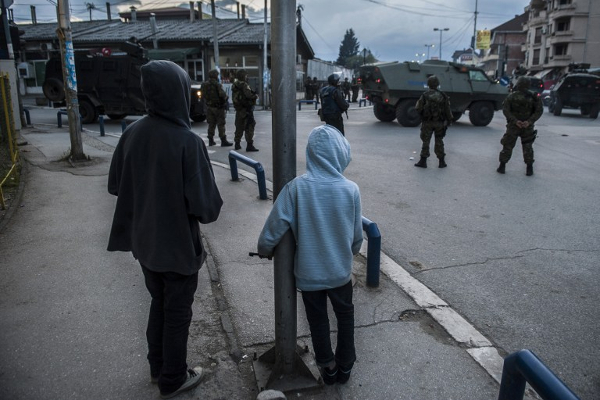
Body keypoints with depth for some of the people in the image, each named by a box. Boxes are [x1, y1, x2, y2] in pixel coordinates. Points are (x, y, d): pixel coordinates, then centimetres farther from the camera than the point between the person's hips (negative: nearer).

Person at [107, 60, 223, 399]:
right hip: (178, 244, -6)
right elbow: (207, 206, -24)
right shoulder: (188, 141, -25)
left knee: (159, 302, 25)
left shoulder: (132, 134, -7)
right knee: (177, 312, 14)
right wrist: (210, 209, -2)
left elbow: (115, 185, 5)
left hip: (144, 241, 6)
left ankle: (158, 366, 43)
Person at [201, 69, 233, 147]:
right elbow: (222, 94, -23)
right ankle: (223, 141, -1)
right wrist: (226, 97, -4)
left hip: (209, 106, 6)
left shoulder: (204, 85, 5)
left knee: (211, 124, 13)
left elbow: (203, 95, 7)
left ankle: (211, 140, 17)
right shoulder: (217, 84, -15)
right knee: (221, 124, -2)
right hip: (218, 106, -6)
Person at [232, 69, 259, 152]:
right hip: (246, 109, -8)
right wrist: (255, 96, -7)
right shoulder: (244, 85, -15)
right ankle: (249, 145, -10)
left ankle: (237, 144, 25)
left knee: (239, 126, 18)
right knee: (249, 126, -5)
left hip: (238, 109, 8)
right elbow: (248, 95, -26)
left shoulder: (235, 85, 9)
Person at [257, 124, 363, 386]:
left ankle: (328, 367, 39)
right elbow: (357, 237, -4)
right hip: (340, 271, 1)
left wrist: (265, 250, 5)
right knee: (345, 316, 25)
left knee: (318, 321, 21)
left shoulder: (296, 188, -20)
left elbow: (274, 228, -16)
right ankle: (345, 366, 40)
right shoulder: (351, 189, -15)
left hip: (308, 273, -1)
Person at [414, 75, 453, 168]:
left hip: (427, 123, -2)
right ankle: (442, 162, 14)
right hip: (439, 123, 2)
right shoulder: (443, 96, -1)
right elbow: (448, 110, 1)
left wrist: (418, 102, 13)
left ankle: (423, 161, 6)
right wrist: (449, 120, 11)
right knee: (439, 142, 11)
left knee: (426, 141, 5)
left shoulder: (425, 96, -8)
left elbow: (418, 109, -8)